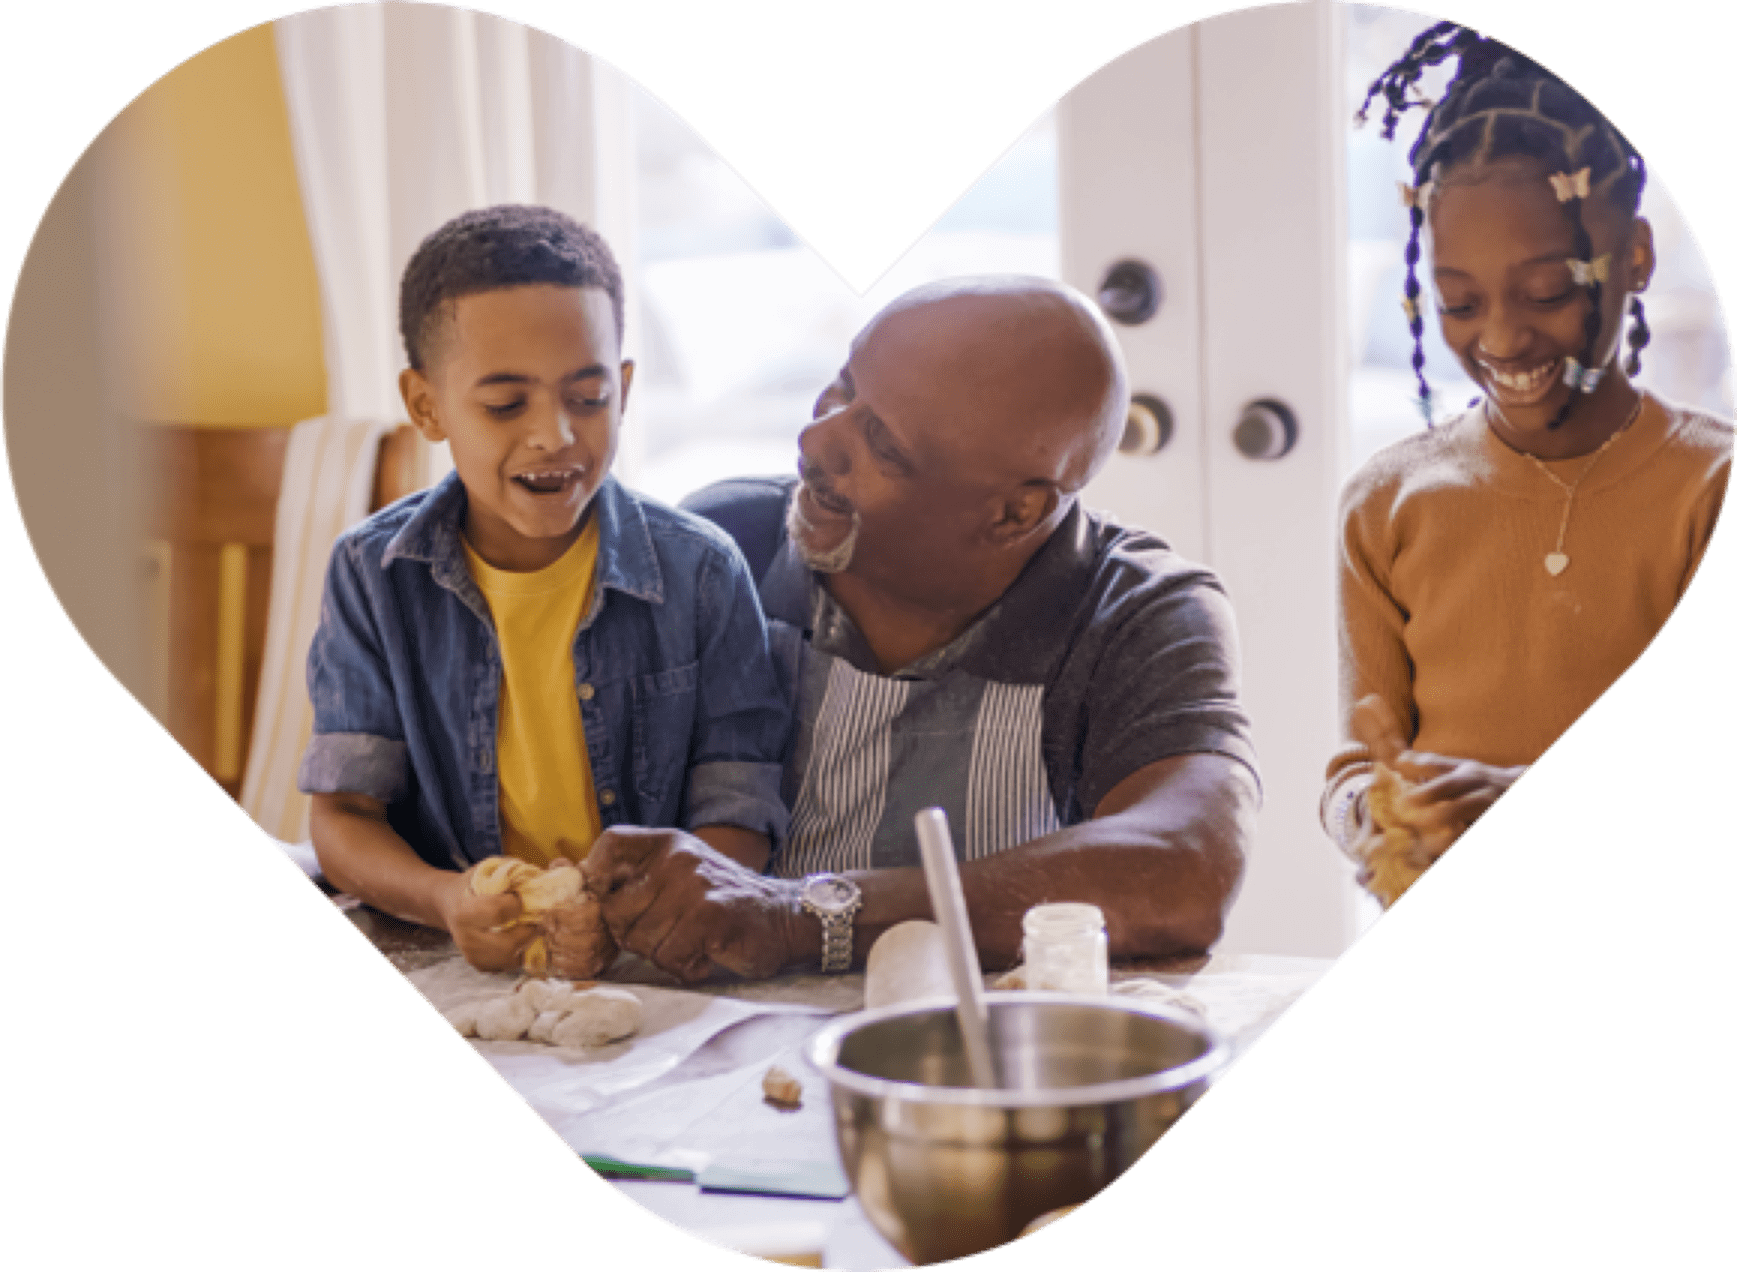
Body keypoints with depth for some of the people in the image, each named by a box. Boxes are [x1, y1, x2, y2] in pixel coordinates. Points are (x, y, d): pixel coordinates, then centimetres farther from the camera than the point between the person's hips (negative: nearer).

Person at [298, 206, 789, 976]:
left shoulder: (700, 573, -2)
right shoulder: (374, 575, 2)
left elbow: (737, 824, -4)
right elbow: (342, 813, 2)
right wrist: (443, 900, -20)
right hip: (444, 971, 0)